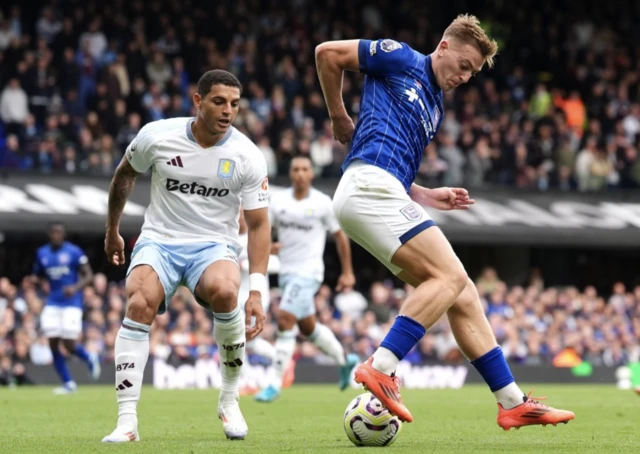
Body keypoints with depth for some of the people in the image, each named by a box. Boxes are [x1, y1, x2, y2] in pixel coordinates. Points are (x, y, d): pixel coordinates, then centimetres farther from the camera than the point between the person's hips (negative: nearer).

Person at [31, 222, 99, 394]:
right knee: (53, 344, -4)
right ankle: (68, 383, 8)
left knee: (69, 344, -11)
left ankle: (90, 359, 24)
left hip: (71, 303, -5)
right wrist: (34, 280, -7)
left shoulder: (73, 252, -6)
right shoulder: (42, 254, 7)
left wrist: (75, 288, -23)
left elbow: (88, 275, -5)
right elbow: (38, 276, 18)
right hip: (53, 304, 5)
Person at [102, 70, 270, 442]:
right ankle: (127, 421, -26)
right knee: (140, 304, -30)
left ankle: (230, 400, -12)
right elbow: (125, 176, 14)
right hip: (159, 241, 1)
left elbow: (259, 224, -6)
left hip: (214, 246, -1)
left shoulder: (248, 157, -9)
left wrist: (258, 291, -16)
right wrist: (112, 230, 23)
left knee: (223, 291, -35)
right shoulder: (157, 136, -7)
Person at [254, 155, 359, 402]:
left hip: (308, 271, -6)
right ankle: (345, 360, 42)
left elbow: (340, 237, 2)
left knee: (285, 320, -19)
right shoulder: (278, 200, 3)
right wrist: (267, 245, -20)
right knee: (308, 327, 17)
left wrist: (347, 272, 3)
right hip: (287, 271, 6)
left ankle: (276, 384, -15)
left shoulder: (322, 203, -6)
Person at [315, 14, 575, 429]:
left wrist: (428, 197, 13)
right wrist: (340, 120, 9)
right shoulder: (401, 60, 6)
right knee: (450, 274, -20)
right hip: (369, 185, -9)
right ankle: (380, 368, -26)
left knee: (462, 296, 5)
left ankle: (513, 403, 6)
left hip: (385, 194, 9)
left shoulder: (435, 109, 28)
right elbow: (327, 53, 3)